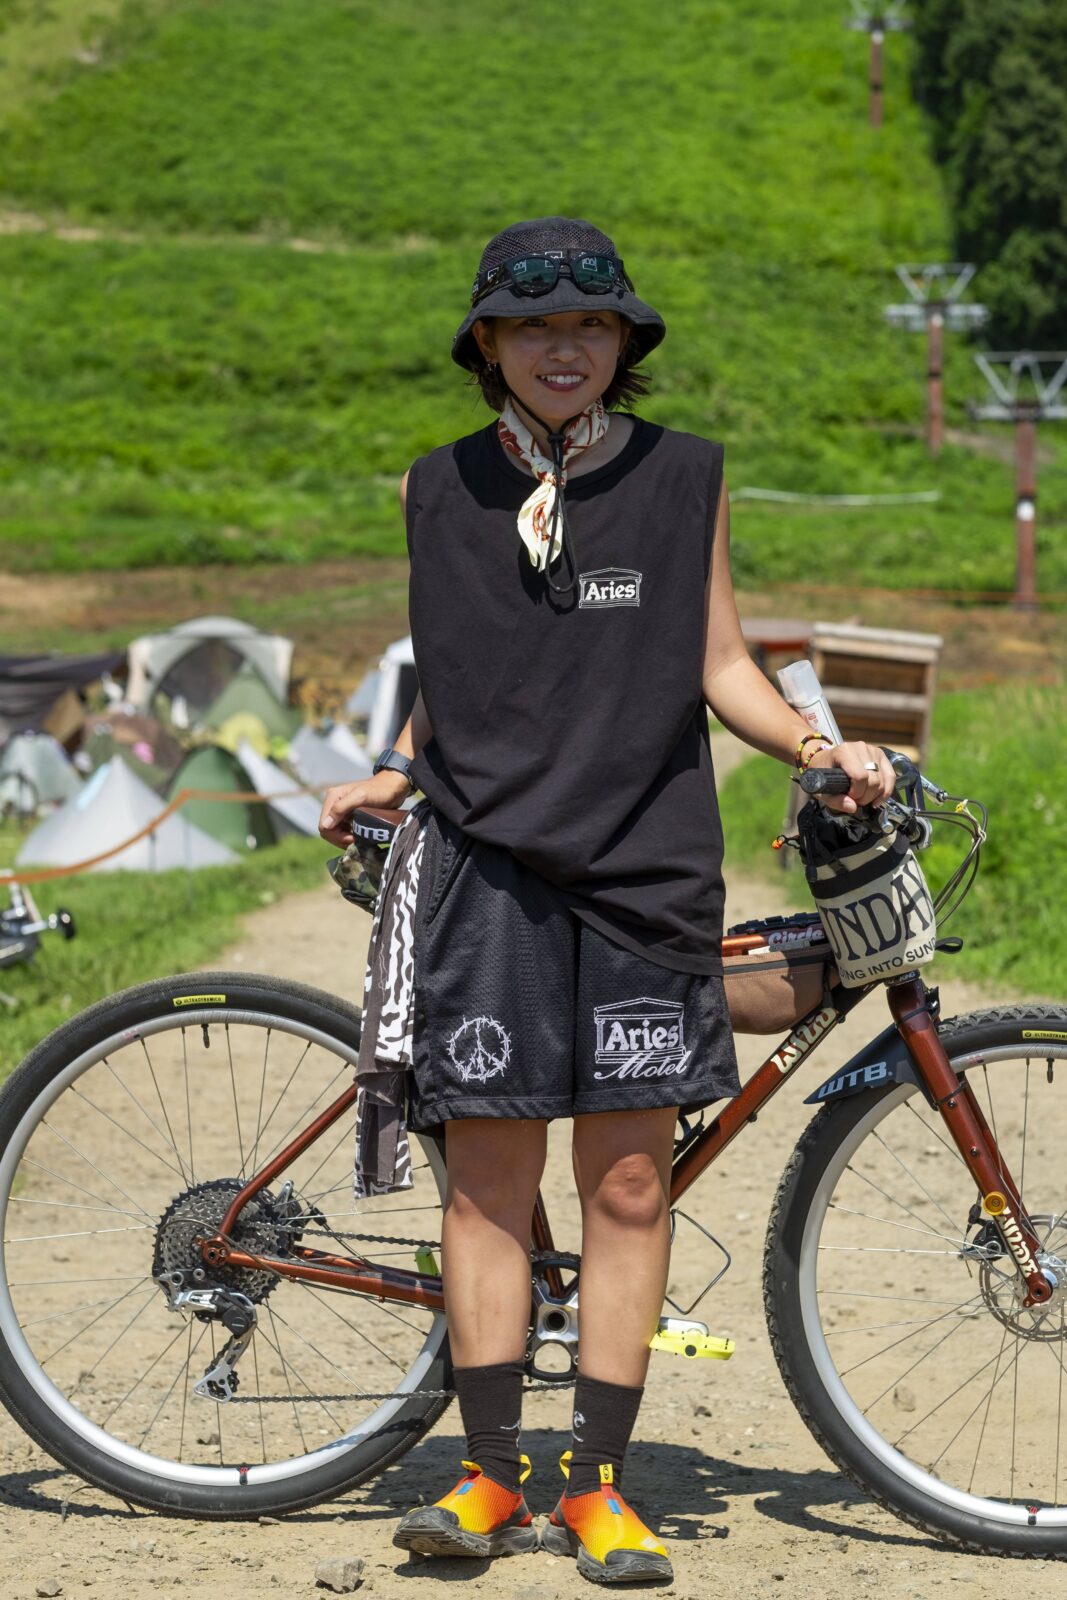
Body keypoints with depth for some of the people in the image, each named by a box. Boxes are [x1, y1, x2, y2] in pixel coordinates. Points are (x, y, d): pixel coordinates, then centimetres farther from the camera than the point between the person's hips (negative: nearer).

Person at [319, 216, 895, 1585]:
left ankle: (598, 1485, 8)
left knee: (628, 1181, 0)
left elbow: (717, 666, 8)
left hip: (644, 863, -1)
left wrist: (815, 749, -7)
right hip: (488, 863, 1)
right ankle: (491, 1479, 8)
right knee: (489, 1176, 0)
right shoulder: (443, 492, 9)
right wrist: (387, 777, 6)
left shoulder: (684, 480, 6)